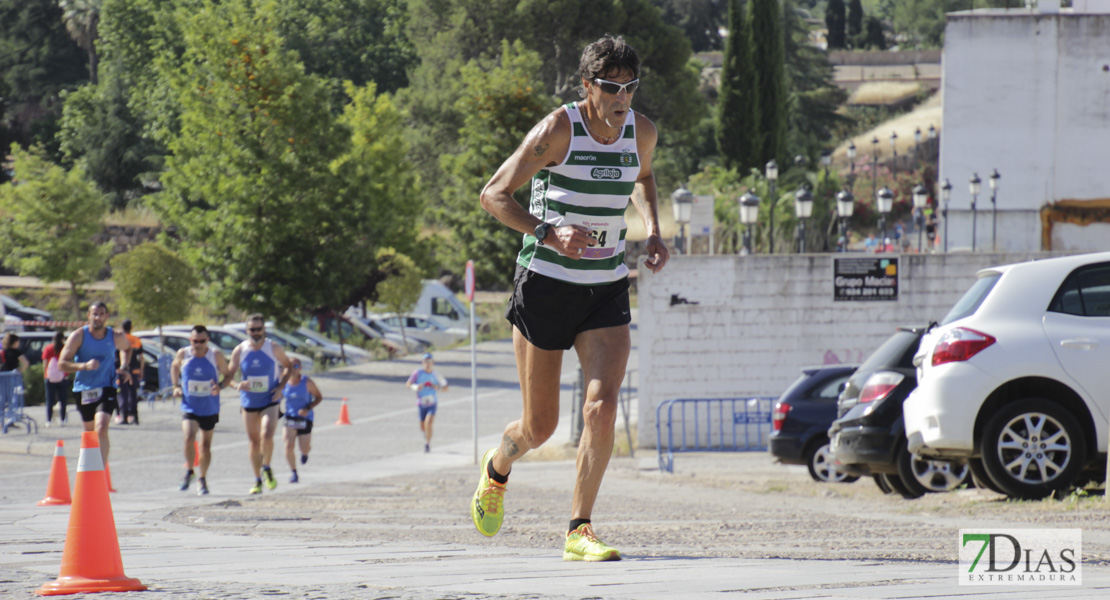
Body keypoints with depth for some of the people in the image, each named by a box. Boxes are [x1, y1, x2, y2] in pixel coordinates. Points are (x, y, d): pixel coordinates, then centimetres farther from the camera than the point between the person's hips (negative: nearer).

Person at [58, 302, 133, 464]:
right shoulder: (79, 336, -10)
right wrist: (84, 366, -29)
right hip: (83, 391, 2)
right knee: (90, 431, 17)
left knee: (101, 429, -21)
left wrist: (124, 368, 4)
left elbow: (127, 348, 22)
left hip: (106, 389, -2)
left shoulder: (116, 337, -4)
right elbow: (62, 364, -13)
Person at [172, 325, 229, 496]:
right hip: (189, 407, -1)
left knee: (206, 445, 11)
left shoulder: (216, 355, -11)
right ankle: (189, 471, 2)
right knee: (189, 438, -22)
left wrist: (220, 386, -21)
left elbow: (227, 374, 0)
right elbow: (174, 367, 14)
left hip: (210, 409, 1)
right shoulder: (183, 354, -8)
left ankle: (202, 480, 30)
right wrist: (176, 386, 1)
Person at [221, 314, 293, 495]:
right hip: (248, 403, 2)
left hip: (270, 401, -2)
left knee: (267, 435, -21)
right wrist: (237, 385, -24)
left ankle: (266, 468, 5)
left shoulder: (274, 349, -6)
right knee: (254, 441, 6)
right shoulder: (239, 351, -4)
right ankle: (257, 480, 20)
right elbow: (229, 374, -2)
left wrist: (280, 387, -6)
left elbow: (288, 366, 8)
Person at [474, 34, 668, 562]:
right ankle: (498, 467, 42)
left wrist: (652, 230, 8)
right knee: (540, 427, 5)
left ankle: (579, 531, -8)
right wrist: (548, 232, -30)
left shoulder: (642, 132, 1)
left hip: (607, 291, 3)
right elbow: (493, 194, -15)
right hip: (544, 282, -3)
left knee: (602, 406, -17)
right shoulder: (558, 129, -15)